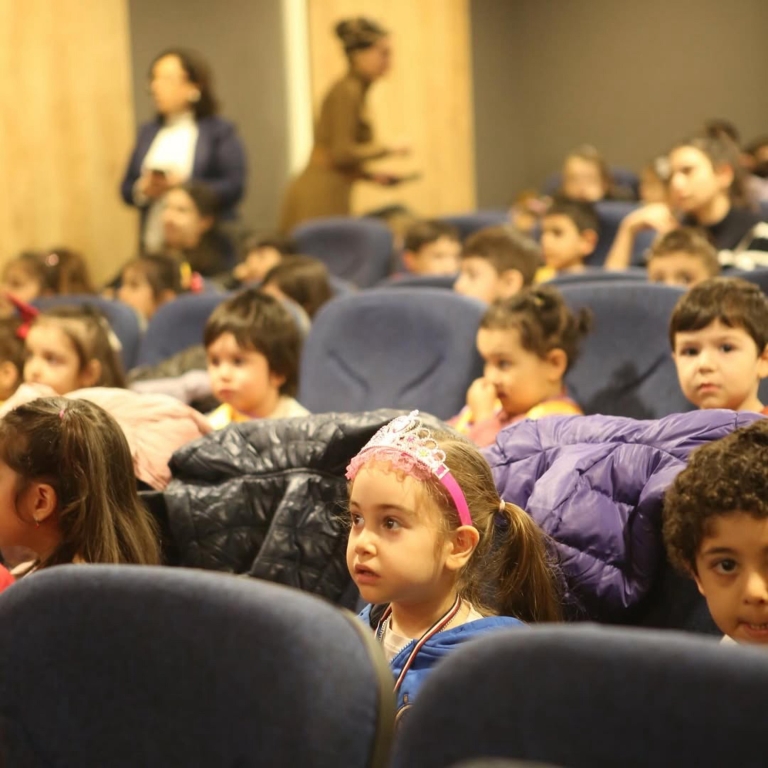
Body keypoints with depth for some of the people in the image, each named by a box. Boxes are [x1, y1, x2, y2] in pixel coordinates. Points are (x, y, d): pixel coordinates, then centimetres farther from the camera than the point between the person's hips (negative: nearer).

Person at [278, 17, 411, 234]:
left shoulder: (355, 91, 18)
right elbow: (342, 153, -18)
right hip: (320, 200, -9)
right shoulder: (346, 92, -11)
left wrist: (372, 176, 13)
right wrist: (388, 150, -7)